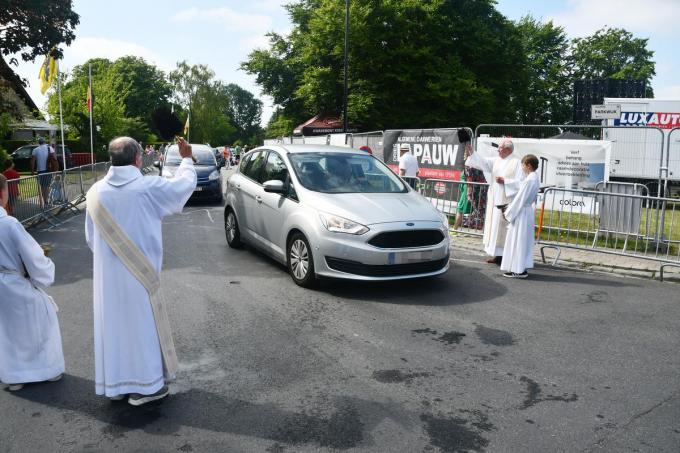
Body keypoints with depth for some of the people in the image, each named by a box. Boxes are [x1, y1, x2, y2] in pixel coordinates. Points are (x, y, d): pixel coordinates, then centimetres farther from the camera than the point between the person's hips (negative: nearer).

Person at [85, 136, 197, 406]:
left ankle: (116, 383, 27)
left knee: (113, 324, 14)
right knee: (142, 324, 7)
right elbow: (186, 184, 3)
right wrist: (186, 159, 20)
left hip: (107, 275, 5)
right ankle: (145, 384, 17)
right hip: (139, 273, -4)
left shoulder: (96, 192, 0)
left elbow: (91, 237, 8)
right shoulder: (149, 187, -14)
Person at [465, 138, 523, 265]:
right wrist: (472, 153, -9)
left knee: (503, 227, -6)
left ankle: (504, 255, 0)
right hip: (495, 200, 6)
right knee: (494, 226, 8)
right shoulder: (496, 160, 13)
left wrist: (504, 181, -16)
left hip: (507, 201, -6)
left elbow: (519, 182, -10)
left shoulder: (516, 163, -4)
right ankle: (496, 254, 16)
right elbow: (482, 162, 2)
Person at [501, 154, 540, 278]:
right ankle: (521, 268, 21)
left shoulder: (529, 180, -21)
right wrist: (510, 207, 14)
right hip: (527, 211, 10)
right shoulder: (535, 179, 9)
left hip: (521, 213, -10)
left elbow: (520, 199, -19)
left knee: (517, 241, -2)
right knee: (524, 241, 14)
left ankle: (518, 270, 3)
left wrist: (508, 213, -11)